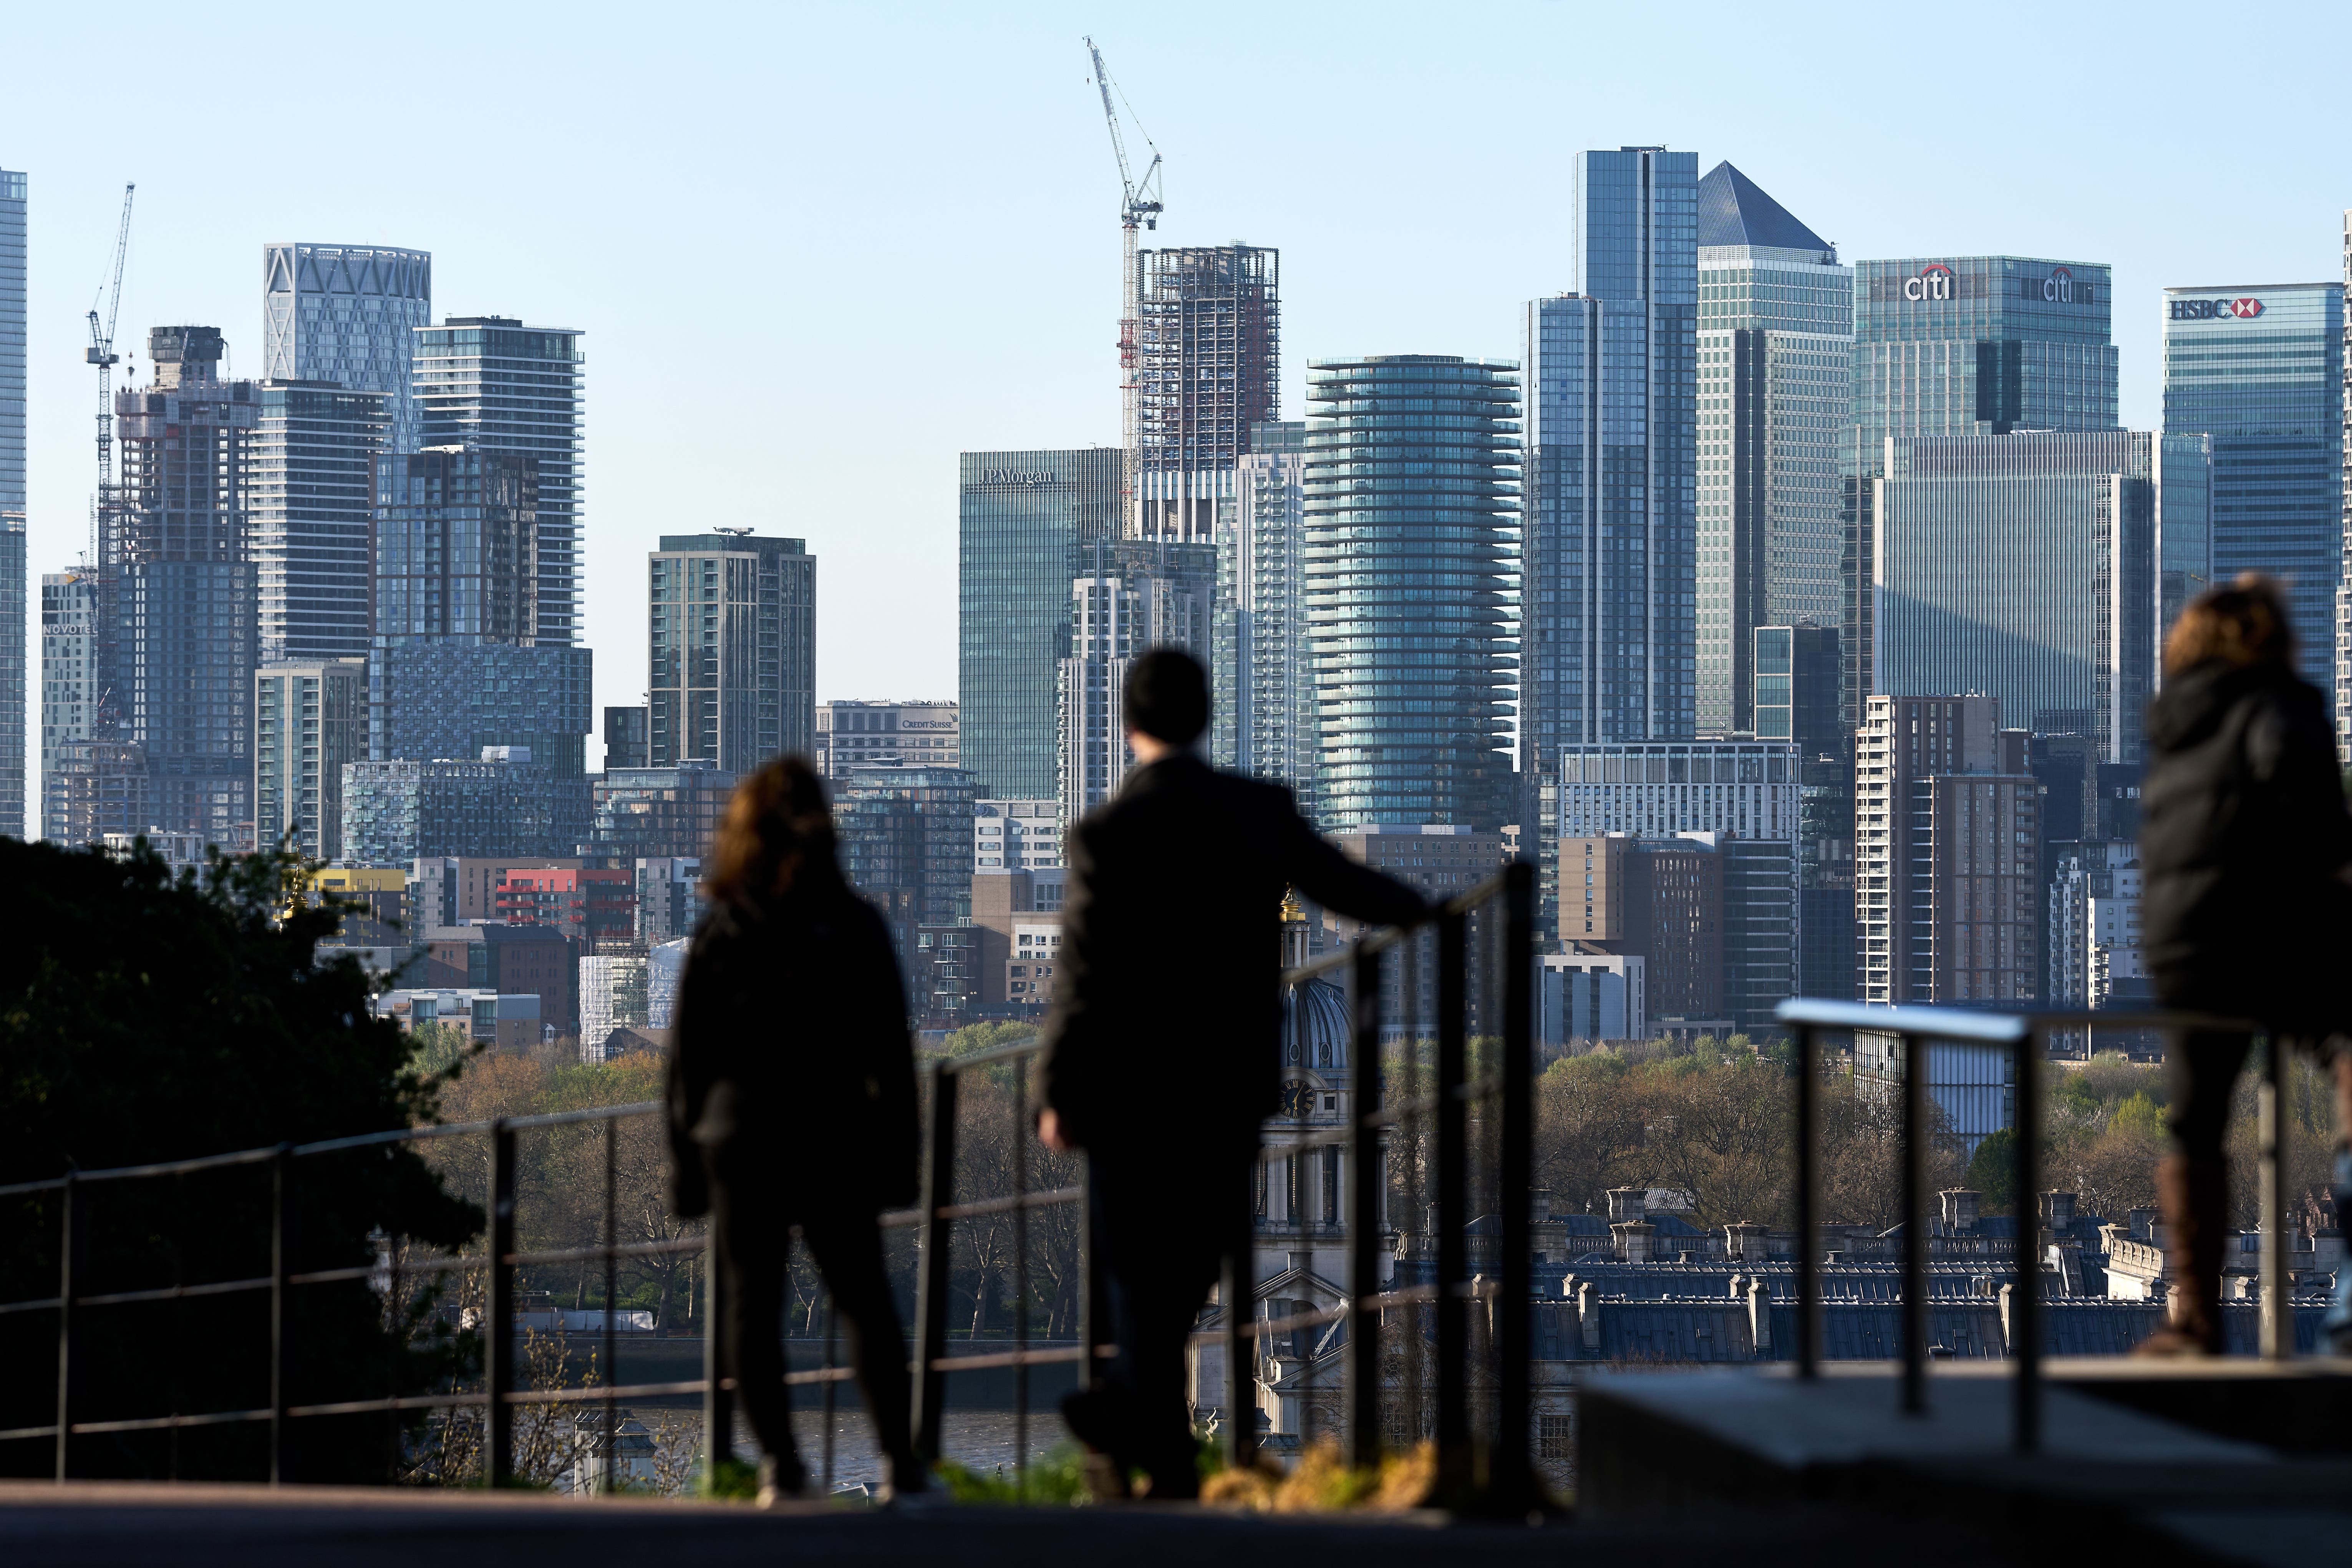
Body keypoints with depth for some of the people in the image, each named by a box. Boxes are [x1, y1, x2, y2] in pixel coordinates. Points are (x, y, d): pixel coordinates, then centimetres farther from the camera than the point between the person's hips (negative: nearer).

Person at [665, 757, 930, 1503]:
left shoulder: (718, 934, 1)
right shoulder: (854, 928, -3)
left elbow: (688, 1059, 3)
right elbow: (891, 1054, -3)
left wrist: (686, 1155, 9)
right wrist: (899, 1152, 2)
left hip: (737, 1137, 0)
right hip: (833, 1138, 0)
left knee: (752, 1303, 5)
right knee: (864, 1301, 6)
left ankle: (778, 1463, -3)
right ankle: (901, 1462, -2)